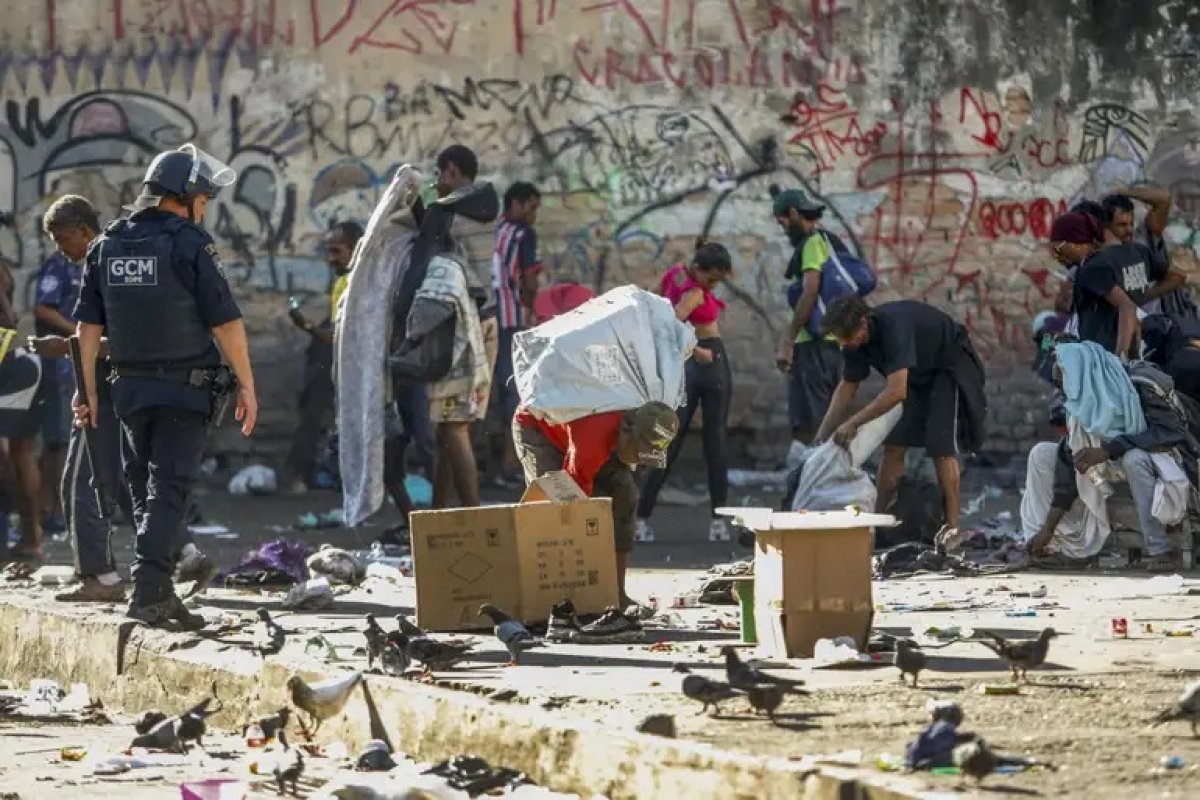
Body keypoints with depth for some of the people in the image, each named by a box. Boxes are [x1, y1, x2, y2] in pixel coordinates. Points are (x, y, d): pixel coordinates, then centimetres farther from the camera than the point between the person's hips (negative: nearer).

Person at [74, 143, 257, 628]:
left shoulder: (107, 246, 7)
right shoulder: (189, 244, -10)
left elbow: (89, 325, 8)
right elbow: (226, 323, -12)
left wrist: (88, 388, 13)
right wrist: (247, 386, -6)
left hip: (130, 388, 5)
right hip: (184, 388, -5)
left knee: (144, 492, 15)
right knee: (168, 490, -6)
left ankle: (160, 593, 18)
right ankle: (148, 593, -15)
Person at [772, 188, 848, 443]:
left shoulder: (813, 242, -8)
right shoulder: (834, 243, 20)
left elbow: (810, 291, -19)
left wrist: (787, 341, -20)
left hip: (814, 344, -10)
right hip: (836, 342, 10)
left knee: (805, 427, -14)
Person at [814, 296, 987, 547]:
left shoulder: (894, 327, -39)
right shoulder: (855, 339, -13)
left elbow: (896, 392, -45)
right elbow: (847, 388, -1)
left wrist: (854, 423, -41)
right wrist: (822, 436, -7)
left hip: (950, 367, -8)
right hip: (918, 375, 8)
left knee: (941, 447, -16)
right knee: (893, 446, -1)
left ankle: (952, 529, -14)